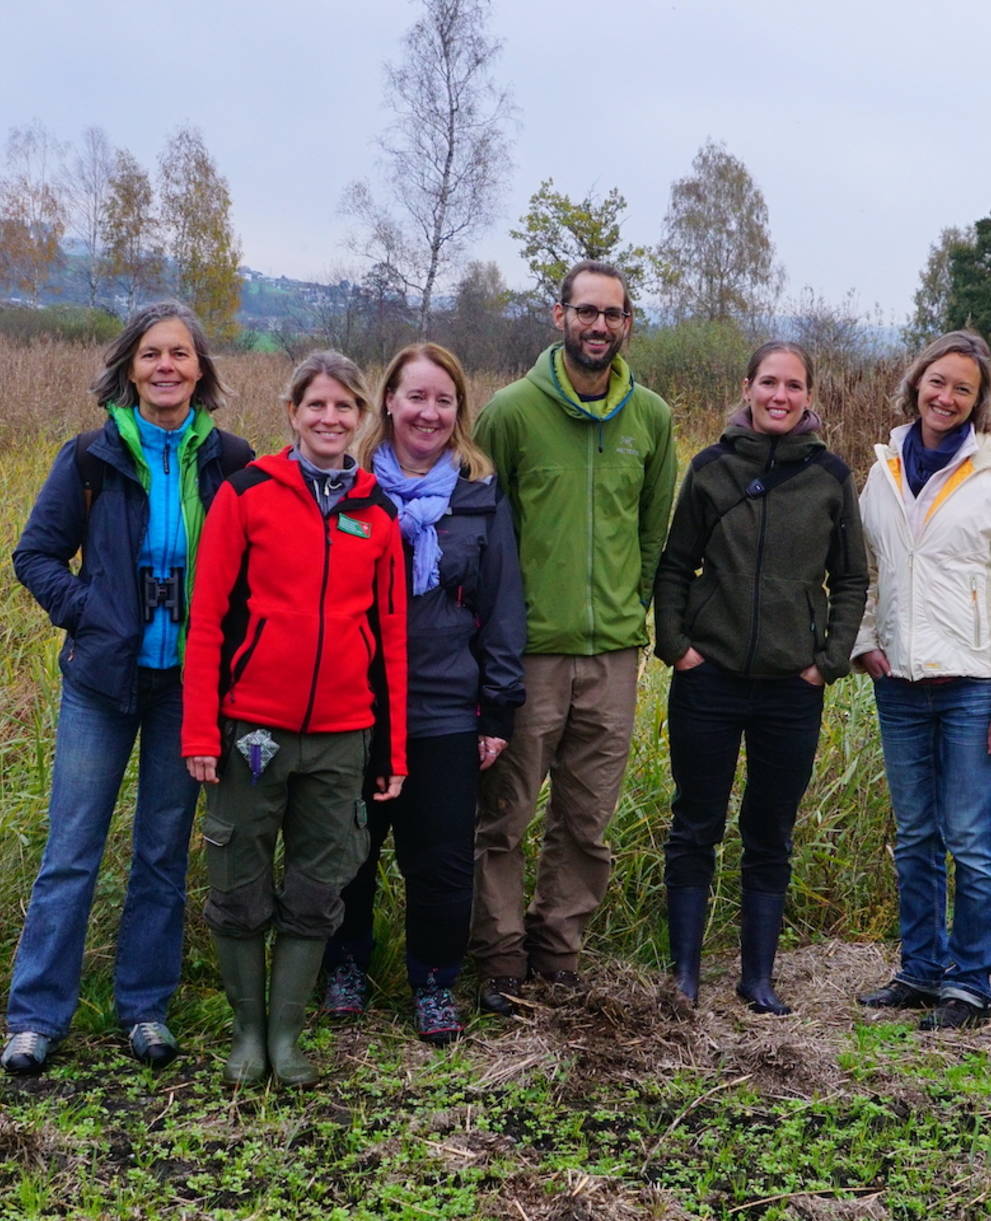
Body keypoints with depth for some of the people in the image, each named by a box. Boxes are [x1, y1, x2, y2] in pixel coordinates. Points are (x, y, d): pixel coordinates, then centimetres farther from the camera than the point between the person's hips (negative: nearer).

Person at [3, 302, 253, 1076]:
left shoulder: (230, 462, 0)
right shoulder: (93, 457, -1)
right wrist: (88, 612, -8)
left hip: (188, 682, 1)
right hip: (104, 675, -1)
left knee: (164, 850, 10)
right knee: (71, 850, 1)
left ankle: (146, 1006, 23)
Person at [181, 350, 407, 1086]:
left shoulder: (378, 512, 7)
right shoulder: (248, 494, -2)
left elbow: (391, 636, 9)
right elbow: (208, 618, -4)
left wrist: (393, 749, 7)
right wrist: (200, 730, -9)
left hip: (340, 736, 2)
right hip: (252, 728, -2)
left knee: (317, 895, 9)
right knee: (240, 891, 7)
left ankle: (287, 1033, 23)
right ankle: (248, 1030, 24)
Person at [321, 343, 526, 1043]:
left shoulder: (481, 498, 3)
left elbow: (503, 608, 4)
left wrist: (499, 710, 1)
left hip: (446, 713, 0)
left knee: (442, 860, 5)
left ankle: (435, 982, 24)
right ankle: (347, 965, 33)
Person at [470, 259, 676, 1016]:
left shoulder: (651, 417, 6)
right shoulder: (513, 409, -4)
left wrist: (636, 603, 12)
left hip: (615, 651, 3)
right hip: (528, 647, -3)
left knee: (587, 824, 11)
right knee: (504, 818, 3)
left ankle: (557, 947, 27)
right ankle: (502, 957, 18)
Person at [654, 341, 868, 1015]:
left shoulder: (831, 475, 2)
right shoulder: (712, 467, 1)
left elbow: (851, 580, 7)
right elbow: (675, 567, 6)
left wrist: (831, 660, -1)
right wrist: (675, 643, -4)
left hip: (793, 687, 1)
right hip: (710, 678, 0)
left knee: (771, 838, 9)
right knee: (696, 830, 6)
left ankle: (759, 978, 20)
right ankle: (685, 975, 17)